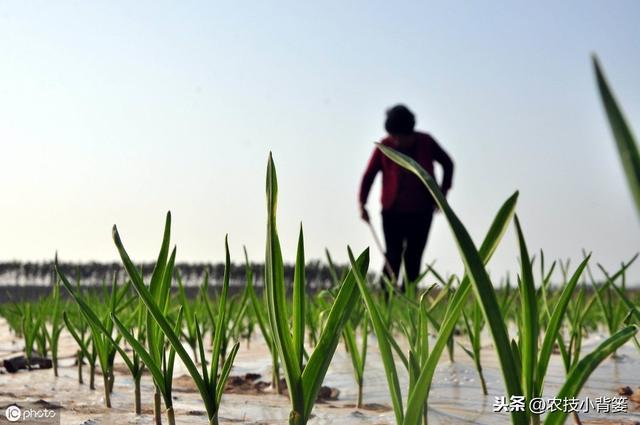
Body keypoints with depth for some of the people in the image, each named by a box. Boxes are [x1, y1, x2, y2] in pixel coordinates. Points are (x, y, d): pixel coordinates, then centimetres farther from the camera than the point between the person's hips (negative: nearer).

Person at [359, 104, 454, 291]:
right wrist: (362, 203, -16)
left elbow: (448, 164, 11)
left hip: (421, 212, 2)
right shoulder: (385, 147, -8)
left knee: (414, 257, 4)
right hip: (393, 212, -2)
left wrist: (442, 193, 6)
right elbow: (369, 175, -5)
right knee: (393, 256, -10)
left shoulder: (426, 142, -4)